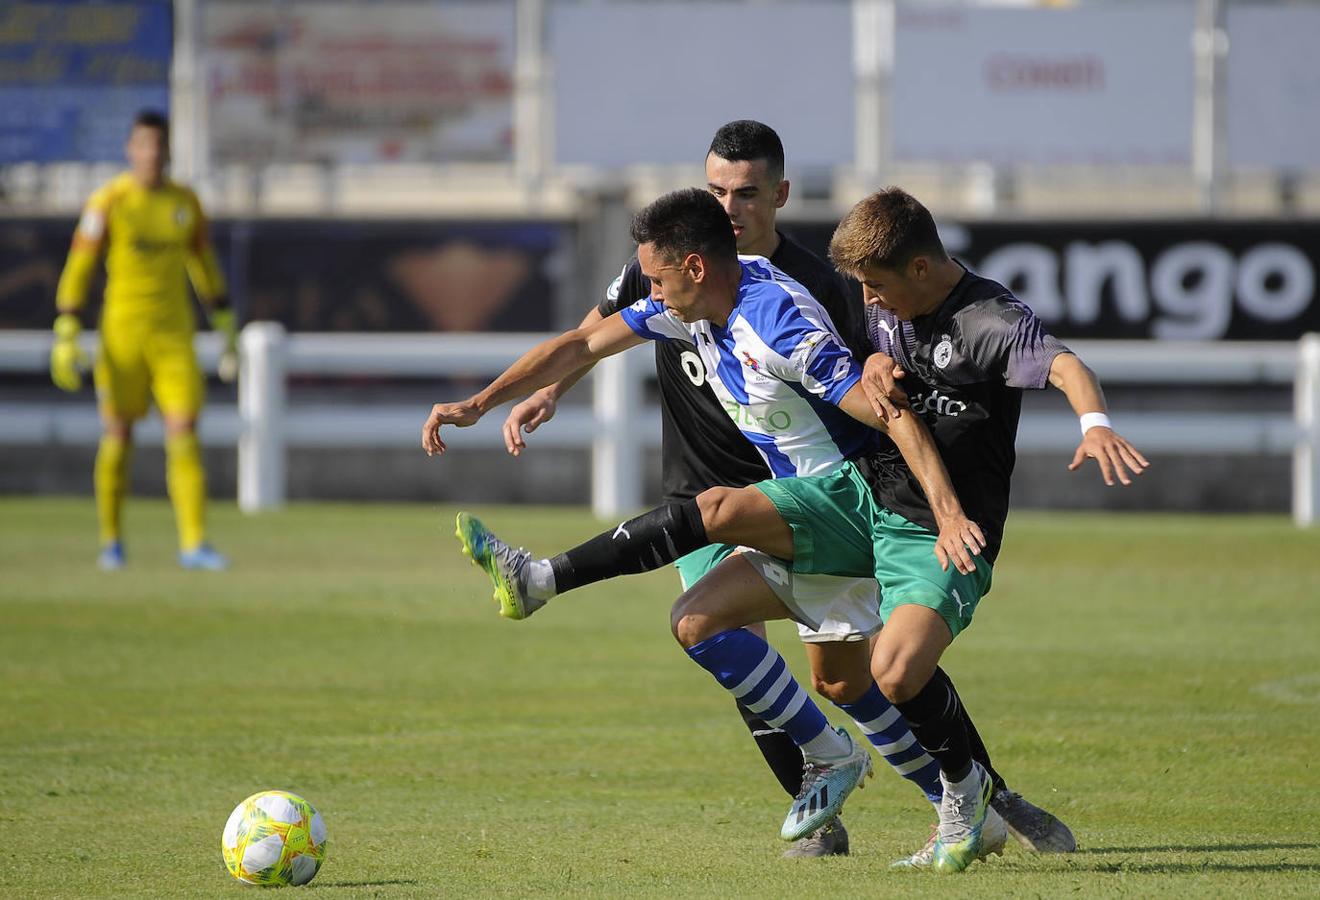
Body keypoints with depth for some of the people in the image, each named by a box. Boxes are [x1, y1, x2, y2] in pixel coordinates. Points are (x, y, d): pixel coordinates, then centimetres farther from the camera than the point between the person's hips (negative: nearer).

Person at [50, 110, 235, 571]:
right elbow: (77, 271, -8)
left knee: (184, 435, -7)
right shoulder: (107, 202, -6)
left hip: (174, 335, 3)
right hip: (122, 333, -3)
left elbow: (205, 267, 18)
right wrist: (66, 338, -15)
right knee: (117, 438, 3)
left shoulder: (184, 202, 7)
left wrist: (227, 333, 17)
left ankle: (194, 544, -9)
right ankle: (111, 542, 18)